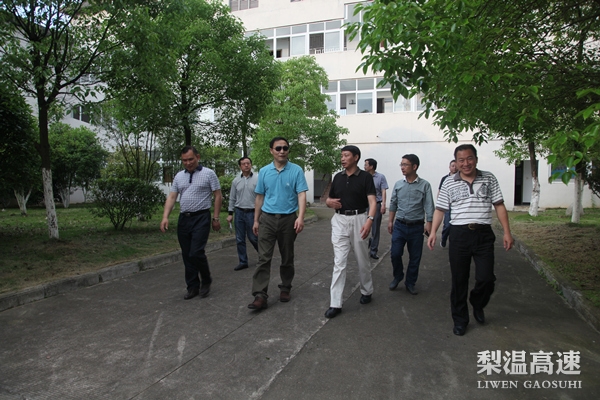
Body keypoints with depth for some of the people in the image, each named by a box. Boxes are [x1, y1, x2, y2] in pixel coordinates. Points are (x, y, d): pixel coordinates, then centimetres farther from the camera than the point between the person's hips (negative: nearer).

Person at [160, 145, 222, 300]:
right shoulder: (179, 176, 12)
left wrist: (216, 218, -4)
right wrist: (165, 217, -4)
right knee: (186, 255, 9)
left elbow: (218, 196, -2)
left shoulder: (209, 174, -2)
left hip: (201, 218, -5)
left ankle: (206, 280, 13)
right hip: (183, 218, 6)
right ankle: (192, 287, 21)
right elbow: (171, 197, 9)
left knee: (196, 253, -13)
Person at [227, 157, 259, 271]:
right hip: (239, 212, 4)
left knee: (253, 237, 2)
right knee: (239, 239, 8)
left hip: (252, 212, -4)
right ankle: (243, 262, 20)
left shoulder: (257, 178, -7)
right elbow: (232, 198, 12)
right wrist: (230, 213, 8)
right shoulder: (236, 180, 7)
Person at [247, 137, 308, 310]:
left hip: (288, 218, -1)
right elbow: (260, 197, 11)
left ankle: (285, 288, 27)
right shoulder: (264, 171, 6)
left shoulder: (296, 170, -3)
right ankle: (260, 295, -5)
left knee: (287, 257, 11)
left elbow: (301, 194, -11)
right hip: (267, 218, 1)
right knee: (264, 257, -5)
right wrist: (256, 220, 10)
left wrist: (300, 217, -24)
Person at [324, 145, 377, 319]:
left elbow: (372, 201, -15)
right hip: (339, 220, 3)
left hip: (358, 220, -3)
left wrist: (370, 220, -32)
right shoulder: (338, 177, 9)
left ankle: (366, 291, 36)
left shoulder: (365, 177, -5)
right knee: (339, 262, -1)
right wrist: (330, 202, -8)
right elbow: (329, 199, 16)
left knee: (362, 260, 12)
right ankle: (335, 304, 1)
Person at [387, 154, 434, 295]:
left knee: (415, 257, 6)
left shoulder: (424, 185, -5)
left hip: (416, 227, -2)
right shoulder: (398, 184, 5)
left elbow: (429, 206, -7)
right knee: (395, 254, 0)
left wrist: (428, 224, -14)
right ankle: (397, 277, 25)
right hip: (399, 225, 2)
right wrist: (390, 221, 9)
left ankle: (410, 283, 23)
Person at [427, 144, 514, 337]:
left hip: (484, 235, 1)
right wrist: (433, 232, -6)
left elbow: (499, 205, 7)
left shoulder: (489, 178, 6)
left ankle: (477, 305, 32)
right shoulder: (449, 183, 4)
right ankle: (460, 320, 22)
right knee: (459, 280, 6)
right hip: (459, 234, 0)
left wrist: (507, 232, 1)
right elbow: (440, 209, 5)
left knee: (486, 278, -1)